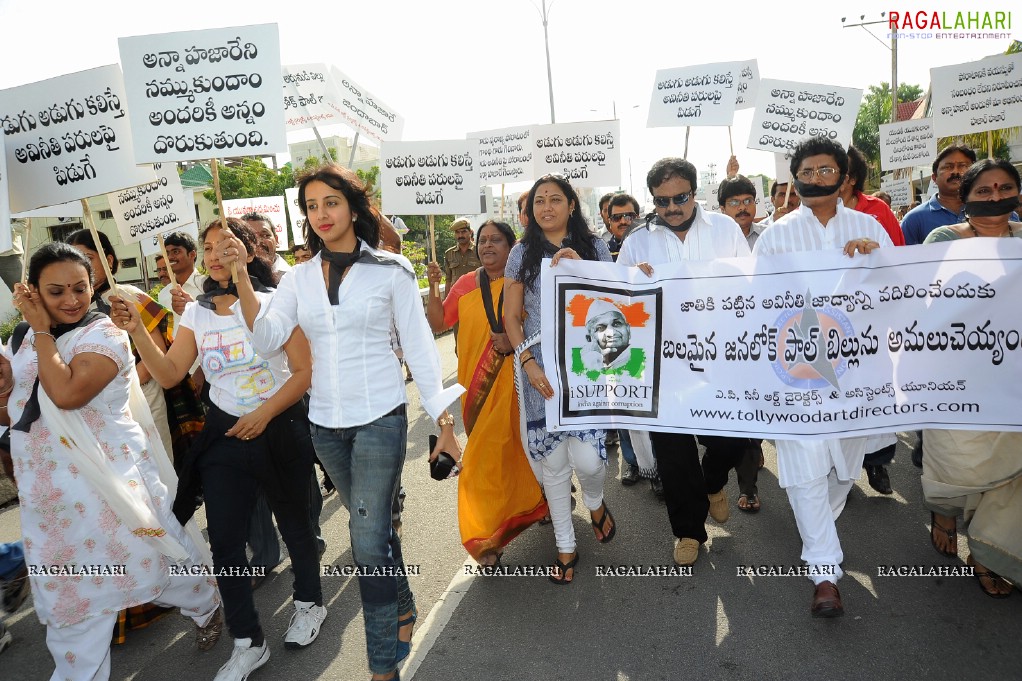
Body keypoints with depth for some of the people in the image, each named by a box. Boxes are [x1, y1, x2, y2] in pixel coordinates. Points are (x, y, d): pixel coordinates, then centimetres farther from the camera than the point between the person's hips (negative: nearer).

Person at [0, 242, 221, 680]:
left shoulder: (104, 335, -13)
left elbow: (66, 393, -30)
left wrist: (43, 330, -19)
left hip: (109, 480, -6)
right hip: (50, 492, 6)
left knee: (153, 555, 10)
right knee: (68, 592, 16)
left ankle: (206, 607, 37)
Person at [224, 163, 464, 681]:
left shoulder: (390, 270, -5)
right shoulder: (298, 278, 5)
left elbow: (419, 348, -5)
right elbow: (266, 338, -6)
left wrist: (444, 424, -7)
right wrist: (241, 275, -17)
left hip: (380, 419, -4)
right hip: (325, 424, 4)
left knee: (369, 540, -4)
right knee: (372, 524, 20)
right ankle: (403, 607, 44)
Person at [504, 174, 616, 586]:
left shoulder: (594, 248, 8)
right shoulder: (522, 253, 8)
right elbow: (511, 317, 6)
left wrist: (581, 268, -10)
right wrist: (528, 363, -6)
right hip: (539, 365, 1)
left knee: (586, 457, -12)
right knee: (552, 461, 5)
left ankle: (595, 503, 27)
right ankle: (566, 547, 25)